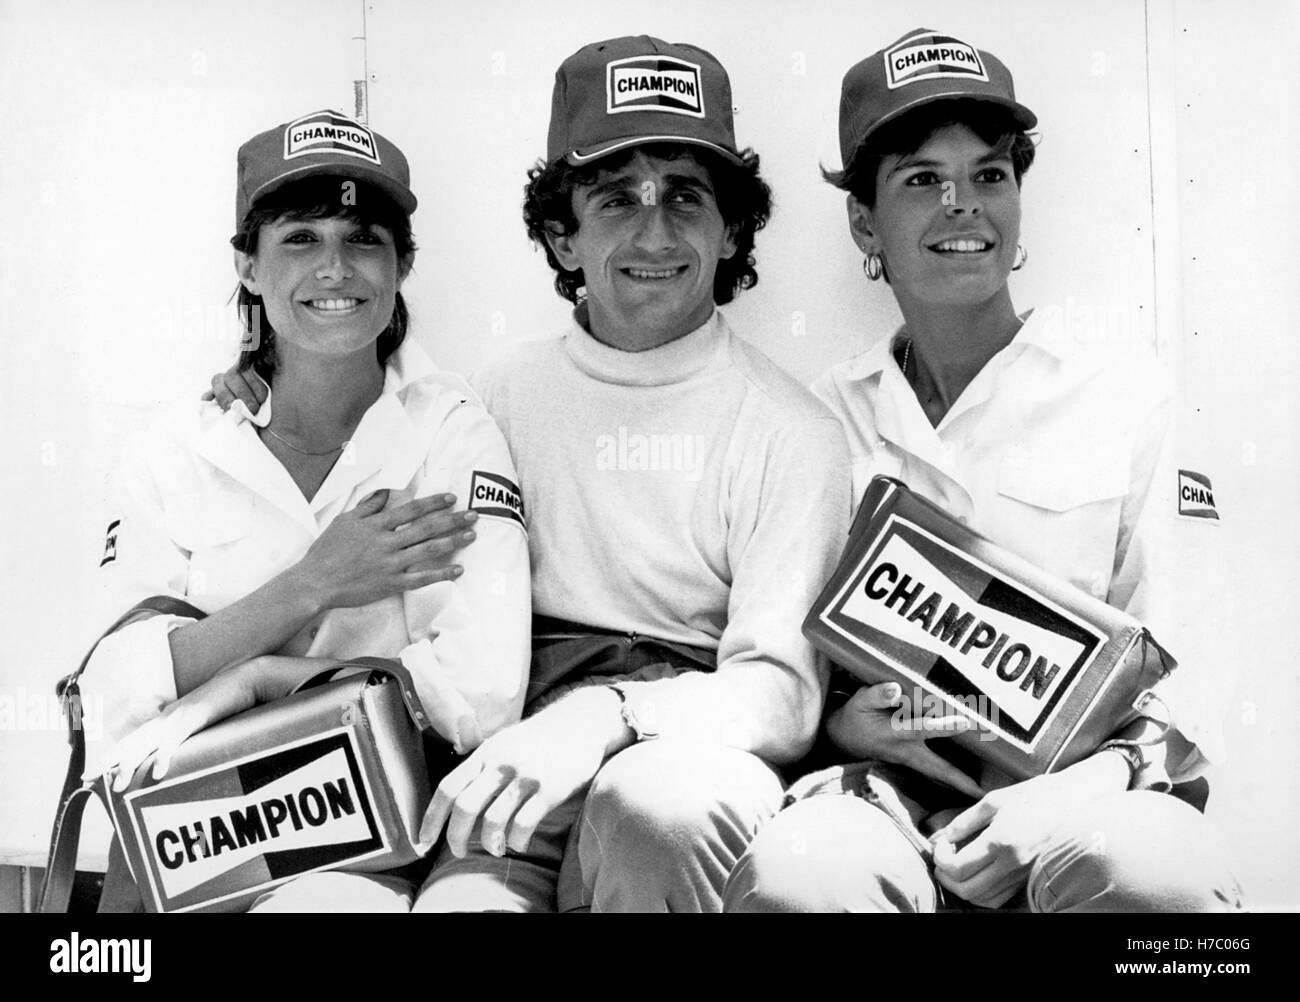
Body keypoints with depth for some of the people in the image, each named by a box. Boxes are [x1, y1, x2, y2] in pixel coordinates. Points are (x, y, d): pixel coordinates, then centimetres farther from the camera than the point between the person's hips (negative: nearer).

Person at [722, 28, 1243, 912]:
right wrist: (840, 724, -10)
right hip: (882, 786, 0)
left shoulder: (1129, 399, 6)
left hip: (1076, 799, 1)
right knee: (799, 869, -34)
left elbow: (1176, 676, 3)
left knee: (1149, 864, -34)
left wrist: (1065, 796, -15)